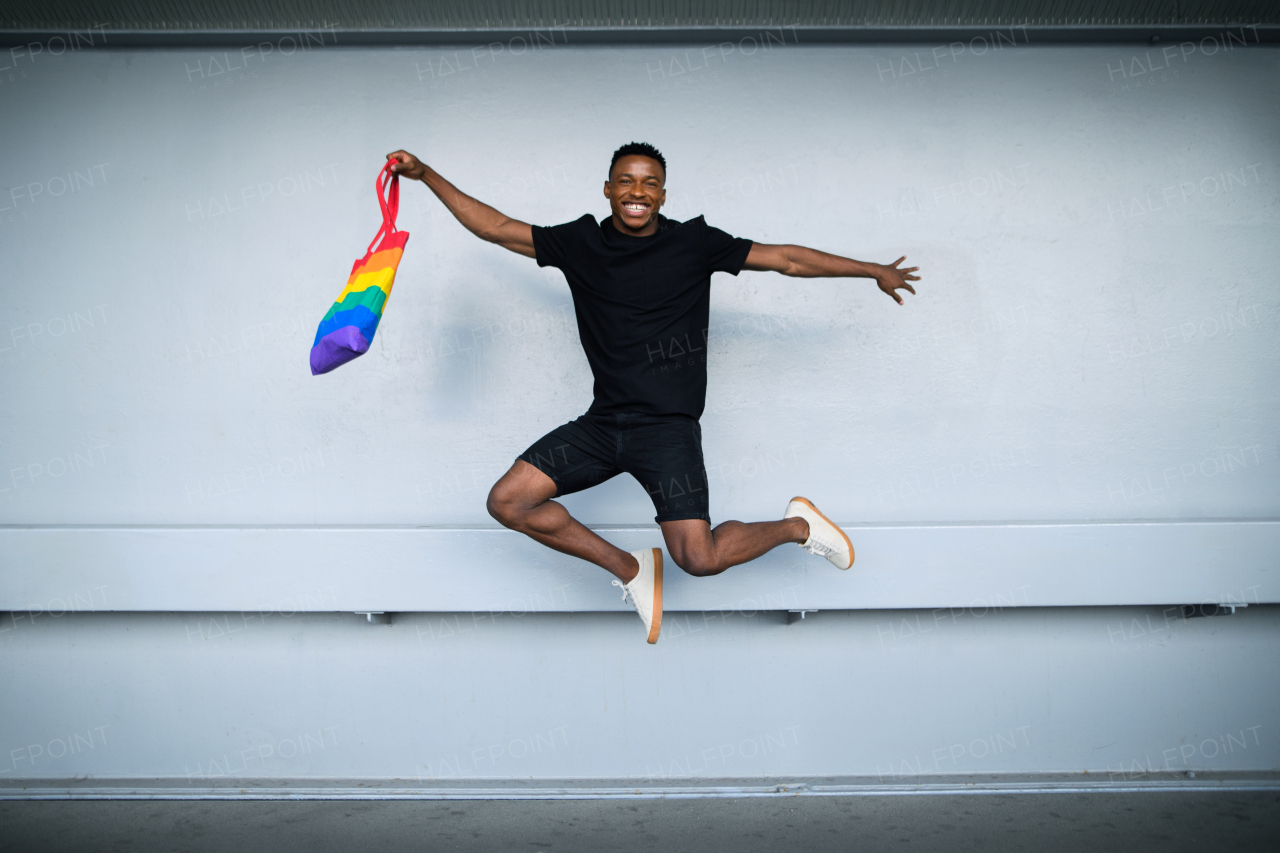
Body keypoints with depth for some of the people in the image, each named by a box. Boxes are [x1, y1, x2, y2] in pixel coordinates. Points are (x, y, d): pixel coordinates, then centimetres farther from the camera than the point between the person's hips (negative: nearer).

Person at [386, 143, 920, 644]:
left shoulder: (693, 243, 0)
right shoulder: (580, 243, 6)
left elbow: (786, 259, 5)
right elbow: (494, 228, 10)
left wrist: (874, 270, 9)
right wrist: (425, 174, 6)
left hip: (668, 425, -4)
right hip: (602, 424, 4)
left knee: (700, 559, -16)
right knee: (507, 502, -5)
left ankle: (797, 525, 17)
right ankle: (630, 569, 11)